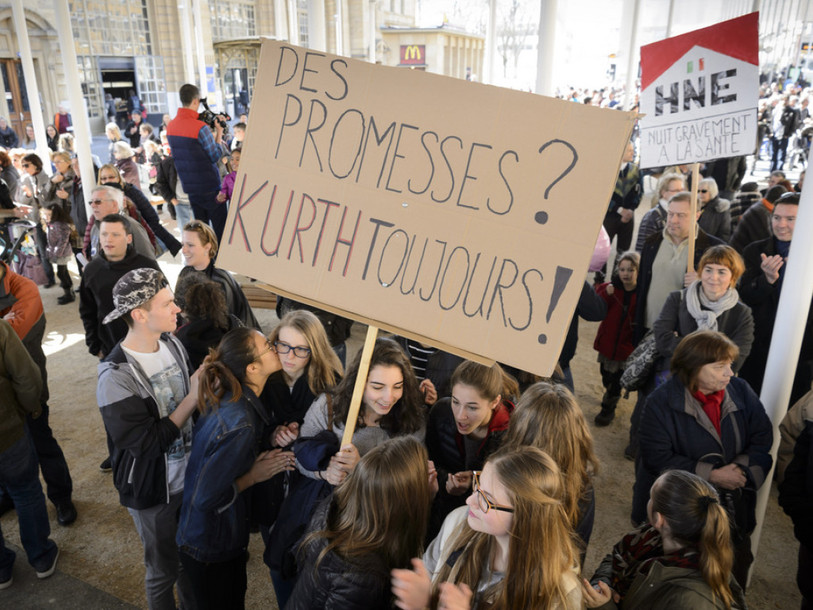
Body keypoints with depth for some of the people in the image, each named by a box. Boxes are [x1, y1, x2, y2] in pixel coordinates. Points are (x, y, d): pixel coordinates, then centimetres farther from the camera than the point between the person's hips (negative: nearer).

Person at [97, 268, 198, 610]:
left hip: (190, 475, 5)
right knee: (164, 571, 17)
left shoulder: (172, 343, -7)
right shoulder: (116, 377, -25)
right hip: (153, 491, -5)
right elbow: (146, 444, -25)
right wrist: (192, 398, -24)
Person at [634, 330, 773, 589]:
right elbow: (658, 459, -18)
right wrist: (712, 475, -22)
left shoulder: (740, 391, -1)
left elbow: (763, 439, -1)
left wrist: (741, 470, -18)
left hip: (733, 508, 4)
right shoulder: (661, 402, -14)